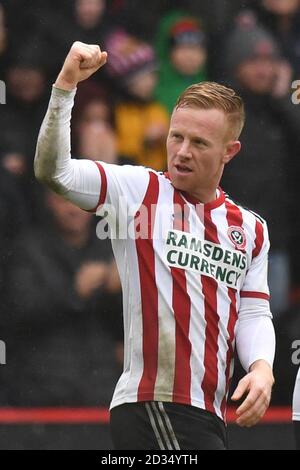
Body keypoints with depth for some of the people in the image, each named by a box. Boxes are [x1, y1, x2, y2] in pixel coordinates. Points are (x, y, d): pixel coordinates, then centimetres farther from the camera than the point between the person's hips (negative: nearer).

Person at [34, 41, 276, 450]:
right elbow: (53, 171, -11)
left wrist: (261, 367, -7)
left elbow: (254, 313, 14)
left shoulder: (249, 228, 16)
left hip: (209, 416, 6)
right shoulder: (138, 190, 0)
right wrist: (65, 86, -23)